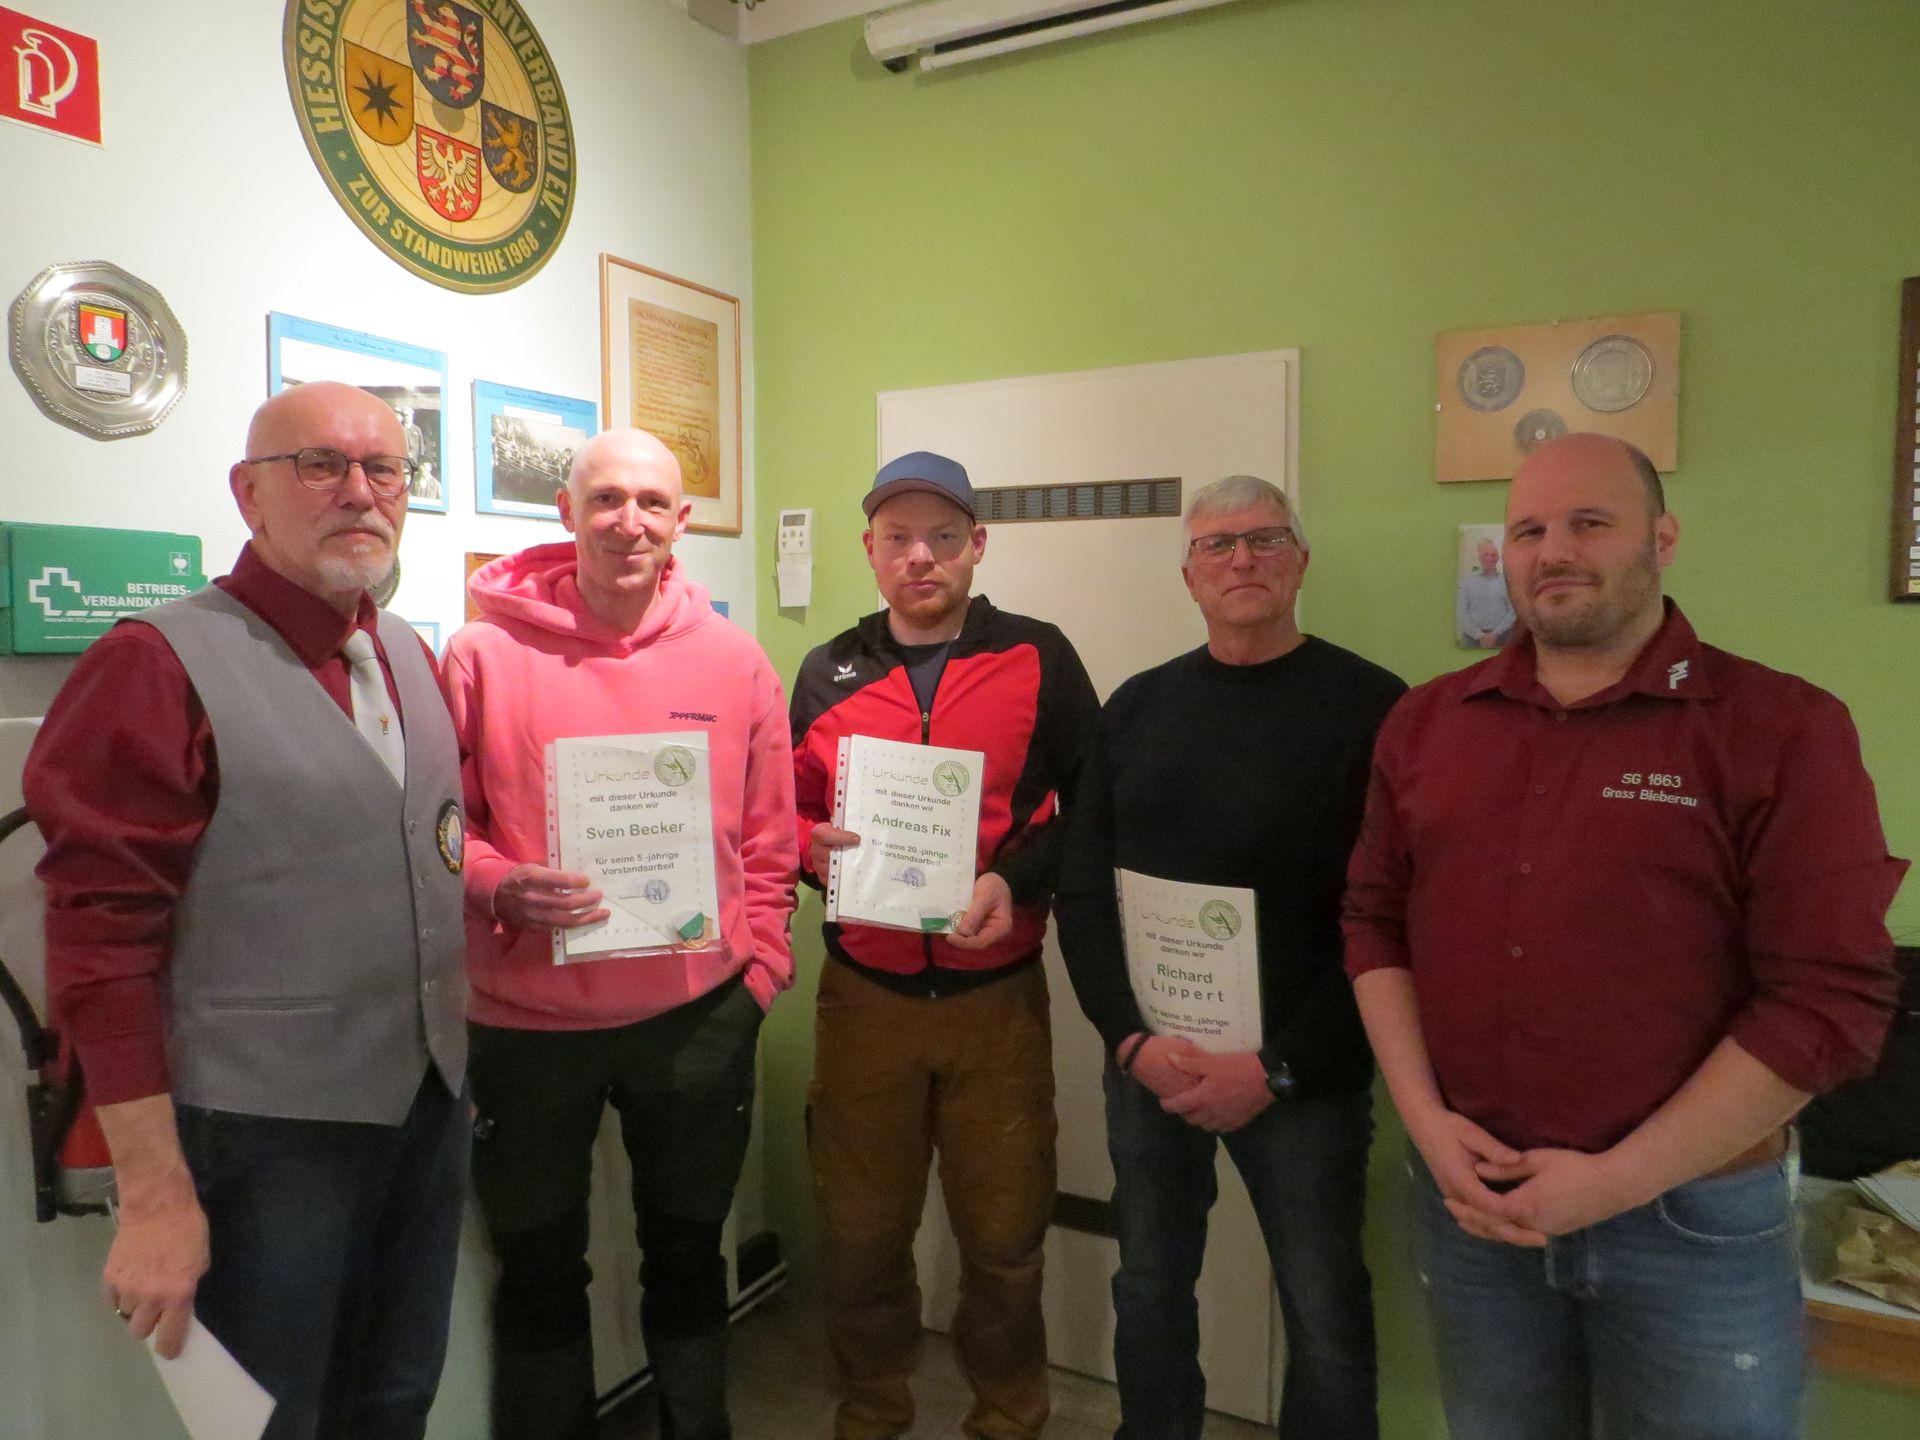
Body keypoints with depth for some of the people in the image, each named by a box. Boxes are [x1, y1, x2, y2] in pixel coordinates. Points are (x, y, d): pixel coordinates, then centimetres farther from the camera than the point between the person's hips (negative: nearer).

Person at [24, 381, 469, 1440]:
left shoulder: (413, 658, 8)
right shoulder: (160, 666, -13)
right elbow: (102, 944, -15)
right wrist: (155, 1195, -16)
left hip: (428, 1106, 6)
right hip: (264, 1138, -6)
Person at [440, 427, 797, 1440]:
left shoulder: (734, 661, -2)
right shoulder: (487, 652, -7)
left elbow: (769, 837, 3)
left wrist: (759, 968, -1)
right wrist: (500, 886, -21)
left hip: (699, 1014, 2)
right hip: (527, 1020, -1)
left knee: (688, 1255, 22)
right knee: (539, 1271, 19)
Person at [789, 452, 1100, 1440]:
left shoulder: (1038, 660, -2)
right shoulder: (827, 673, 6)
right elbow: (787, 808, 12)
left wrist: (1020, 878, -16)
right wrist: (811, 845, -10)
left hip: (997, 995, -1)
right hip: (864, 994, 2)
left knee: (1004, 1237, 12)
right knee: (861, 1231, 16)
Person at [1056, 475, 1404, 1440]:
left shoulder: (1370, 706, -7)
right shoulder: (1138, 706, 5)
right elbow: (1081, 890, 3)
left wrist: (1277, 1068, -15)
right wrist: (1132, 1037, -9)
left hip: (1304, 1078, -3)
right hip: (1146, 1061, 4)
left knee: (1324, 1314, 9)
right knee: (1149, 1287, 17)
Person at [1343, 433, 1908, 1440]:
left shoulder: (1782, 728, -9)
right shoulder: (1424, 723, 4)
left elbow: (1831, 997, -13)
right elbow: (1374, 921, 6)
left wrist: (1622, 1178, -15)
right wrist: (1425, 1118, -7)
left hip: (1692, 1219, -3)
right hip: (1470, 1199, 4)